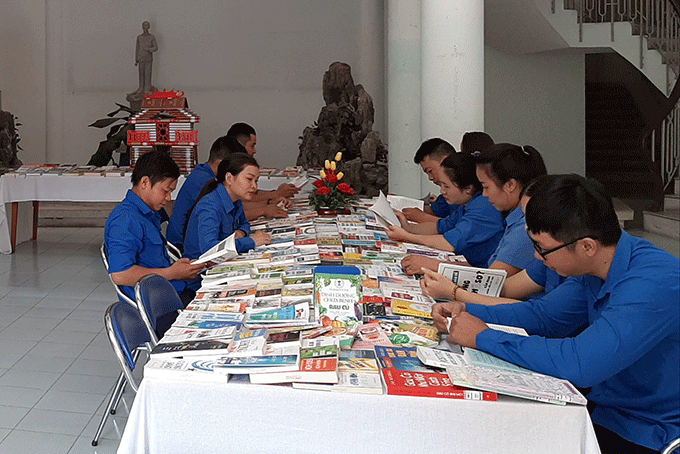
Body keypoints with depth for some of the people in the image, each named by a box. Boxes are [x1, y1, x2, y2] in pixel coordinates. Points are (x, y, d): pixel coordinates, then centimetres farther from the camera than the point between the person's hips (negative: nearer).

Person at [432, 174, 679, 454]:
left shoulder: (654, 284, -30)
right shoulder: (594, 269, -2)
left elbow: (580, 364, -37)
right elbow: (543, 315, 13)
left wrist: (483, 337, -26)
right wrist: (467, 313, -2)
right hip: (604, 404, 7)